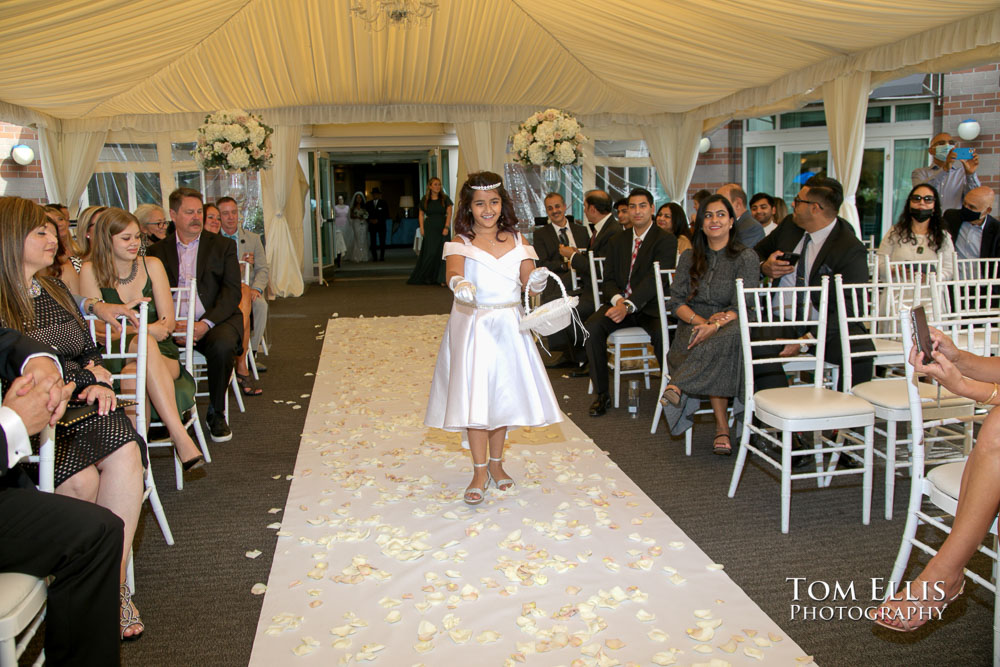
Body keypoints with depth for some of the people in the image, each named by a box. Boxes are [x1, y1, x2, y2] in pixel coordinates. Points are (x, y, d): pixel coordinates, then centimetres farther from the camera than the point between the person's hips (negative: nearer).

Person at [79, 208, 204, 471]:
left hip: (162, 355, 2)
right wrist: (145, 330, -20)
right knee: (145, 343, -37)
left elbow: (168, 323, 4)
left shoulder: (152, 265, 9)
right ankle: (181, 438, -45)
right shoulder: (91, 270, 3)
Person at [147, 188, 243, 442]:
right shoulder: (157, 251, 15)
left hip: (215, 319, 0)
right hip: (173, 323, 1)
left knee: (222, 344, -34)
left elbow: (231, 292, 1)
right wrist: (171, 325, -15)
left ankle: (216, 414, -11)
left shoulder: (222, 246, 12)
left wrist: (206, 324, -14)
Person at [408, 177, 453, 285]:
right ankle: (426, 278, 5)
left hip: (442, 228, 0)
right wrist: (422, 228, 2)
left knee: (442, 254, -4)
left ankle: (441, 279, 0)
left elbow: (449, 213, -1)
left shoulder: (445, 199, 4)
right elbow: (421, 214, 13)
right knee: (430, 253, -5)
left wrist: (446, 227, -11)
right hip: (430, 228, 0)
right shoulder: (425, 200, 7)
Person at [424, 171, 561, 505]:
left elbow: (528, 281, -2)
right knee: (474, 395, -3)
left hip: (508, 327, 3)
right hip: (473, 326, -3)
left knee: (504, 392, 10)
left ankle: (496, 462, 29)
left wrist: (536, 280, -25)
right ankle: (480, 471, 9)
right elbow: (453, 272, -25)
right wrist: (459, 283, -48)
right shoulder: (461, 242, -5)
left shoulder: (516, 240, 4)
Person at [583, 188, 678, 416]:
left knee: (662, 332, -35)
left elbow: (655, 278, -16)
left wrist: (629, 305, -29)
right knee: (592, 326, -23)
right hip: (620, 302, 4)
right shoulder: (617, 241, 15)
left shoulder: (666, 240, -2)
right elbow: (608, 280, 9)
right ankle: (601, 393, -12)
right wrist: (618, 301, -14)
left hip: (651, 306, -4)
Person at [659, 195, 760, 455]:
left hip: (731, 327, -2)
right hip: (695, 326, 2)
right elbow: (676, 302, 6)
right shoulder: (689, 257, 14)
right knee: (712, 353, -34)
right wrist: (700, 321, -14)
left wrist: (716, 323, -27)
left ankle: (679, 385, -33)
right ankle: (722, 428, -35)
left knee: (721, 340, -40)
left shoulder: (746, 257, 2)